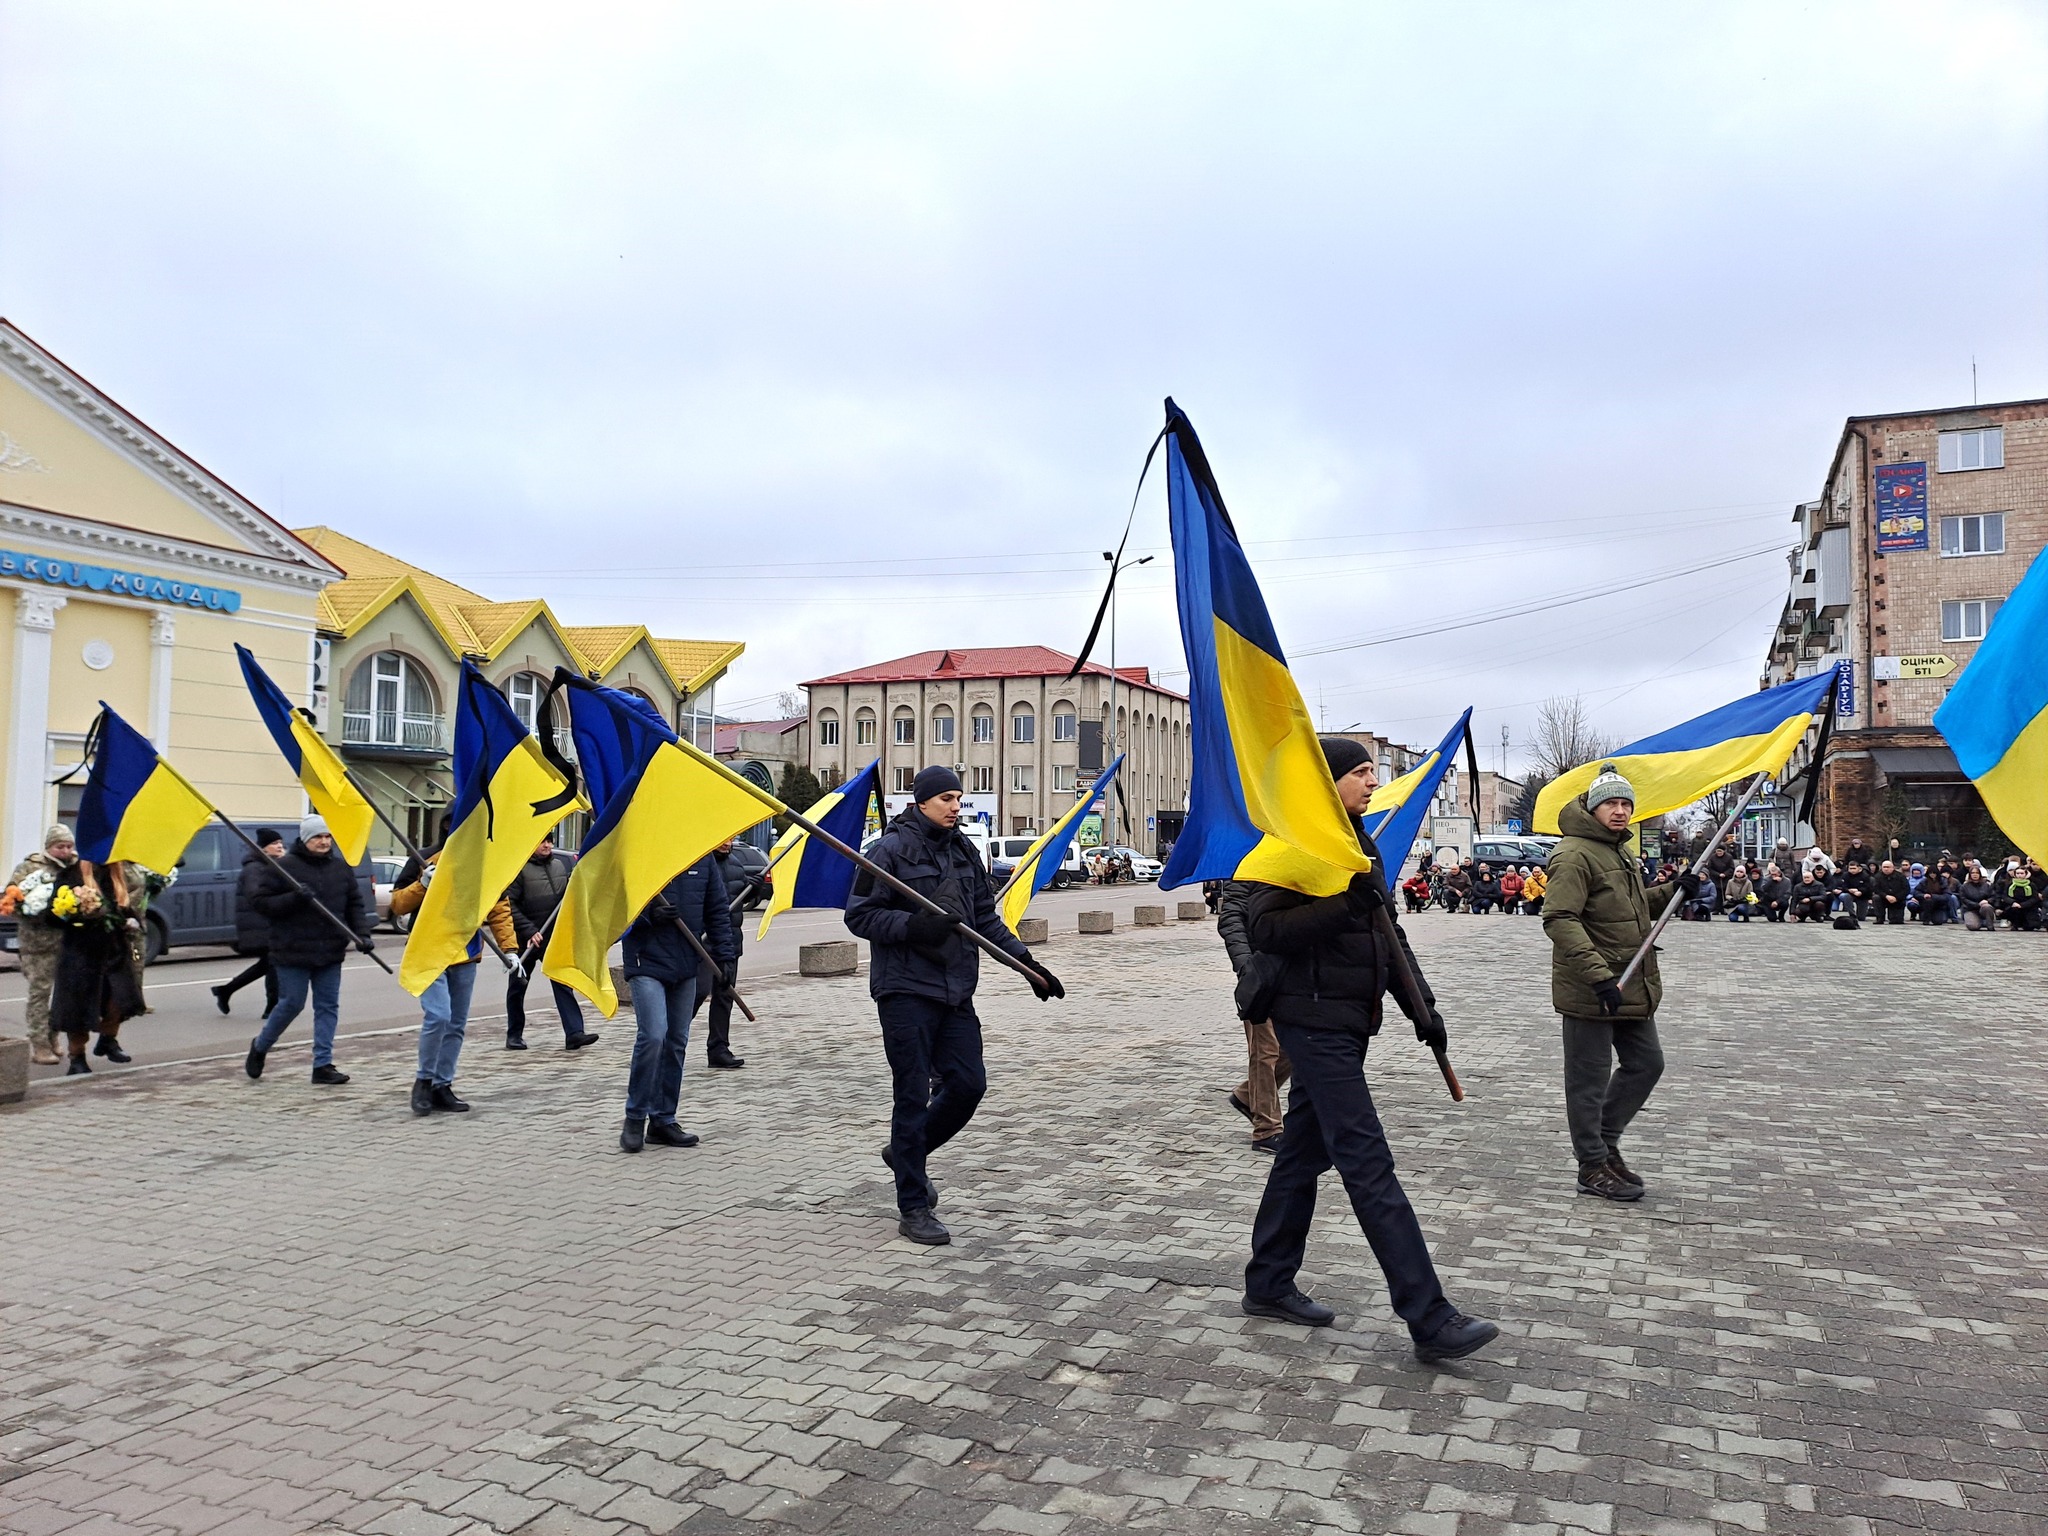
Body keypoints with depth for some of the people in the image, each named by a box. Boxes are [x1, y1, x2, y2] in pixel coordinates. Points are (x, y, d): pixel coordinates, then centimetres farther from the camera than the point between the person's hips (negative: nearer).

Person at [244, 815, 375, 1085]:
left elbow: (355, 904, 12)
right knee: (291, 1004, 0)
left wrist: (362, 934, -1)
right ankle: (259, 1046, 28)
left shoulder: (342, 868, 9)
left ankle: (323, 1065, 9)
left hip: (331, 952, 5)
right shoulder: (283, 867, -5)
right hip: (293, 952, -5)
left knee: (328, 1006, 4)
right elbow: (262, 903, -7)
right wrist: (293, 898, -22)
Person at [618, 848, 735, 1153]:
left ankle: (663, 1120, 21)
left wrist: (723, 955, 7)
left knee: (677, 1042, 9)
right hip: (647, 963, -5)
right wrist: (648, 915, -20)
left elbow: (718, 909, 12)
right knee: (652, 1036, -17)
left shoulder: (703, 857, 6)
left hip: (686, 966, 5)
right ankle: (635, 1118, 0)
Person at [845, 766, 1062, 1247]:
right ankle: (913, 1208, 10)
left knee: (969, 1083, 5)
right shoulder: (892, 849, -7)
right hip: (906, 990, -6)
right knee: (914, 1095, -1)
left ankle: (907, 1152, 31)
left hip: (956, 990, 6)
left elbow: (986, 918, 19)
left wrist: (1026, 961, 11)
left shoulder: (964, 851, 13)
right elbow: (859, 915, -9)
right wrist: (912, 925, -23)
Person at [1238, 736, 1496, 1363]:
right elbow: (1262, 929, -21)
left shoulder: (1358, 845, 16)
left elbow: (1387, 932, 21)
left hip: (1346, 1023, 9)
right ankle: (1429, 1319, -7)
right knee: (1369, 1164, -9)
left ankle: (1268, 1285, 27)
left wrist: (1421, 1005, 13)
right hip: (1315, 1022, -9)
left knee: (1303, 1153, 15)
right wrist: (1342, 903, -25)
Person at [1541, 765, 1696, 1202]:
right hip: (1589, 992, -10)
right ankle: (1593, 1166, 15)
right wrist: (1599, 977, -31)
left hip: (1633, 987, 10)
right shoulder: (1575, 854, -16)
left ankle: (1603, 1139, 31)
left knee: (1647, 1064, 17)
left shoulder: (1620, 852, 16)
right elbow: (1560, 920, -25)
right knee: (1590, 1079, 2)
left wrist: (1671, 891, 11)